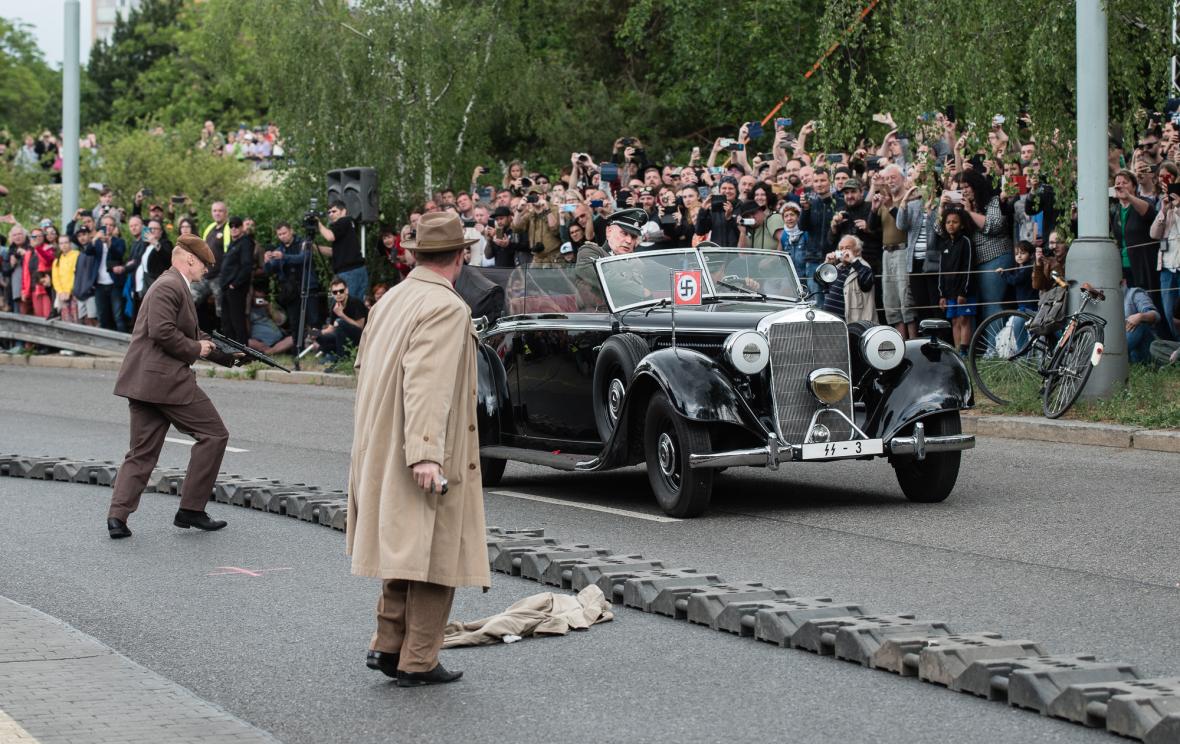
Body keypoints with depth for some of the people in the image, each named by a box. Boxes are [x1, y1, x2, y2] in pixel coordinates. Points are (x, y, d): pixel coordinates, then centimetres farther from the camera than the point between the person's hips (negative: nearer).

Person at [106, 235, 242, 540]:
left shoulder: (174, 286, 24)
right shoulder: (170, 286, -10)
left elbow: (191, 336, 31)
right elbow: (161, 331, -23)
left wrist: (230, 356, 29)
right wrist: (196, 349, -11)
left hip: (142, 382, 10)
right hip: (165, 378, -10)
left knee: (142, 452, 9)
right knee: (213, 434, 0)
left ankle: (118, 515, -1)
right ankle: (191, 509, 2)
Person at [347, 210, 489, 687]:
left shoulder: (391, 300, 10)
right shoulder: (447, 308, -16)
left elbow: (366, 369, 17)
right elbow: (427, 383, -27)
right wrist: (425, 454, -32)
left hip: (382, 452, 9)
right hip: (429, 458, -9)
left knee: (404, 550, 20)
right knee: (433, 556, 1)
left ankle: (388, 645, 22)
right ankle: (418, 662, 6)